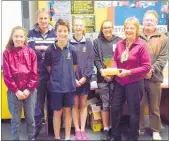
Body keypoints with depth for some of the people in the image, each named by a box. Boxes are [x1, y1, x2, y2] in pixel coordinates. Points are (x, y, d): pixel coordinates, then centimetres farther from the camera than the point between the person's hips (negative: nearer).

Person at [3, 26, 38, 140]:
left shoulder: (31, 52, 1)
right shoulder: (7, 53, -1)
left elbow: (34, 73, -2)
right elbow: (7, 75, -4)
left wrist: (28, 89, -10)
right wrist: (16, 90, -11)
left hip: (30, 91, 1)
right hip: (13, 91, 0)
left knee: (30, 117, 11)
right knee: (15, 119, 9)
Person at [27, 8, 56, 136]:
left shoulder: (54, 33, 6)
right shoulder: (32, 33, 3)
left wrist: (42, 48, -11)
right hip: (38, 73, -1)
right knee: (38, 100, 7)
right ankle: (37, 126, 25)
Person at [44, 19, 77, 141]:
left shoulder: (72, 49, -4)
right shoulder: (50, 50, -9)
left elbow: (74, 67, 7)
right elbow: (49, 68, 2)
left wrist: (68, 77, 6)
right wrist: (57, 77, 5)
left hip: (69, 85, 2)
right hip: (55, 86, -2)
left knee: (68, 110, 12)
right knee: (57, 112, 8)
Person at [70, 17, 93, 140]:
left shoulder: (88, 43, 4)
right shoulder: (69, 43, 0)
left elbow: (90, 61, 0)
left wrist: (85, 77, -10)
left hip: (85, 78, 1)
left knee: (83, 104, 8)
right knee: (75, 104, 6)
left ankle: (83, 130, 16)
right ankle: (77, 130, 15)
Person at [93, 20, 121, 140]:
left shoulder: (119, 41, 5)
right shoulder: (97, 42, 7)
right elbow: (96, 59, 1)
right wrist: (103, 72, -13)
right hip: (102, 77, 0)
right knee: (105, 104, 4)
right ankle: (106, 129, 14)